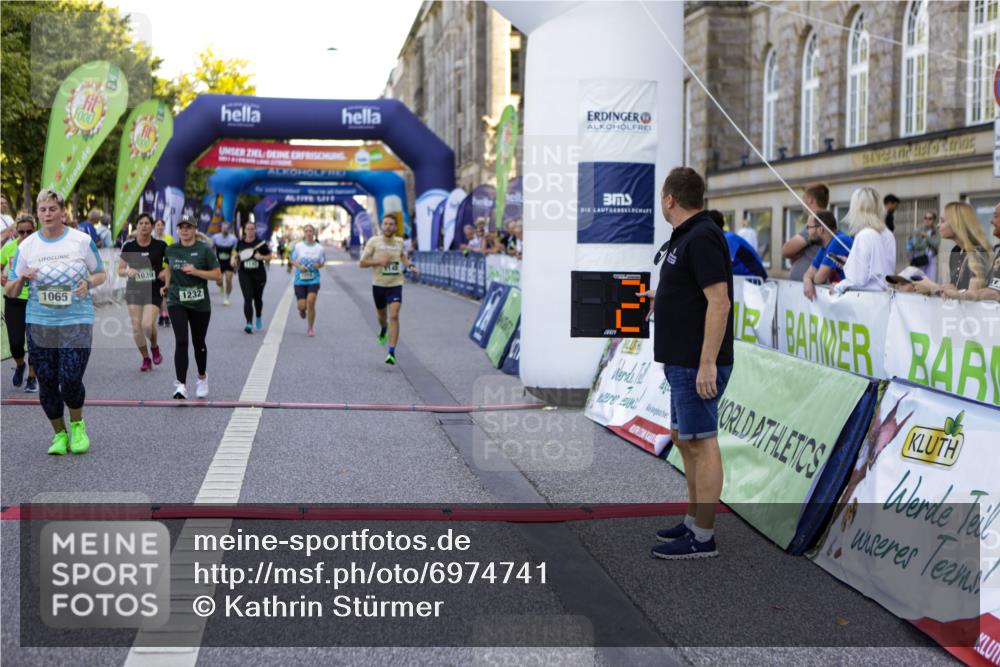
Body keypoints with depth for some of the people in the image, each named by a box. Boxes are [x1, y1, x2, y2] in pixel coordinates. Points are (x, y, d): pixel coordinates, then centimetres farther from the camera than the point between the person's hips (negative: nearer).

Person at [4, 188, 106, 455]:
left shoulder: (82, 240, 0)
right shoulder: (26, 246, 4)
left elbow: (101, 273, 11)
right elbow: (9, 292, 9)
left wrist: (88, 283, -10)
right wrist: (22, 278, -13)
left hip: (77, 322, -2)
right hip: (39, 323, 2)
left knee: (71, 380, -12)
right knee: (47, 383, 3)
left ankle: (77, 425, 17)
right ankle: (59, 434, 22)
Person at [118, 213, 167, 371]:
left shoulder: (160, 246, -2)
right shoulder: (128, 246, 1)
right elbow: (120, 270, 8)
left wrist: (166, 272, -10)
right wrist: (128, 271, -14)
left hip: (154, 291, -2)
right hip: (134, 290, 2)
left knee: (147, 325, -17)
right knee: (136, 326, -2)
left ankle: (154, 347, 15)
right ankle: (146, 358, 17)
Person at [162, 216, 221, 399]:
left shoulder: (204, 249, -5)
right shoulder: (171, 250, 5)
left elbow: (217, 275, -7)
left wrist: (196, 271, -19)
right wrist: (167, 285, 10)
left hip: (200, 303, -1)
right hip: (176, 302, 1)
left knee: (198, 342, 12)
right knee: (181, 341, -15)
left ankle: (202, 377, 38)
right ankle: (181, 385, -19)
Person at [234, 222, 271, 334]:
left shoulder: (261, 243, -3)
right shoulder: (240, 243, 4)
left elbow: (269, 257, 2)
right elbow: (236, 254, 22)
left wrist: (261, 257, -17)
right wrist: (234, 259, 1)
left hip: (259, 274, 0)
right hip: (245, 274, 0)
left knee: (257, 298, 14)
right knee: (247, 298, -11)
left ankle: (259, 317, 43)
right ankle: (249, 324, -15)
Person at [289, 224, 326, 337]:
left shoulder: (319, 248, 1)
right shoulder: (298, 246, -1)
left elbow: (322, 263, 11)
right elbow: (291, 260, 6)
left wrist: (318, 265, -12)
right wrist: (299, 266, -12)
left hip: (314, 280, 0)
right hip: (300, 280, 0)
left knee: (311, 301, -17)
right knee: (302, 305, -3)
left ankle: (310, 328, -1)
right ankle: (302, 310, 40)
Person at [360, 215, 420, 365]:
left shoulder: (399, 242, 2)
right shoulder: (373, 241, -7)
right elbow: (362, 263, -7)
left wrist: (410, 266, 8)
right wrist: (379, 261, -21)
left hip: (395, 285, 0)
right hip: (378, 284, 0)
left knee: (394, 316, -15)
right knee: (381, 314, 19)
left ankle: (392, 353, -15)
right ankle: (383, 330, 57)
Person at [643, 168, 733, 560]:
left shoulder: (701, 237, -17)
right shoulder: (688, 236, 14)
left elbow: (719, 302, -23)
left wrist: (707, 363, -25)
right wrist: (661, 299, 38)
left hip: (698, 364, -11)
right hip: (682, 362, 11)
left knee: (700, 443, -5)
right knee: (683, 439, 17)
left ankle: (702, 538, 2)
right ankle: (694, 521, 27)